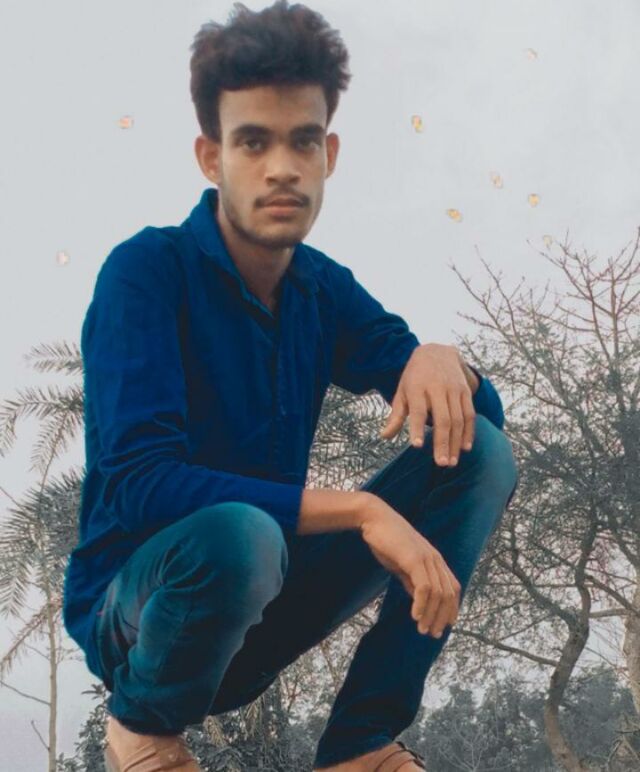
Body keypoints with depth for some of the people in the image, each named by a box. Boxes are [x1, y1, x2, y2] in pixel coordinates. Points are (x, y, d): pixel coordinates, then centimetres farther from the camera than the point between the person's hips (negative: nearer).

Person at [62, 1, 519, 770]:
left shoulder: (325, 288, -1)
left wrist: (439, 359, -22)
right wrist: (358, 509, -33)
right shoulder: (145, 272, -18)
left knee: (481, 452, -7)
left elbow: (479, 418, 2)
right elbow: (140, 482, -30)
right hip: (137, 607, -5)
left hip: (259, 607, 6)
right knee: (238, 534, -40)